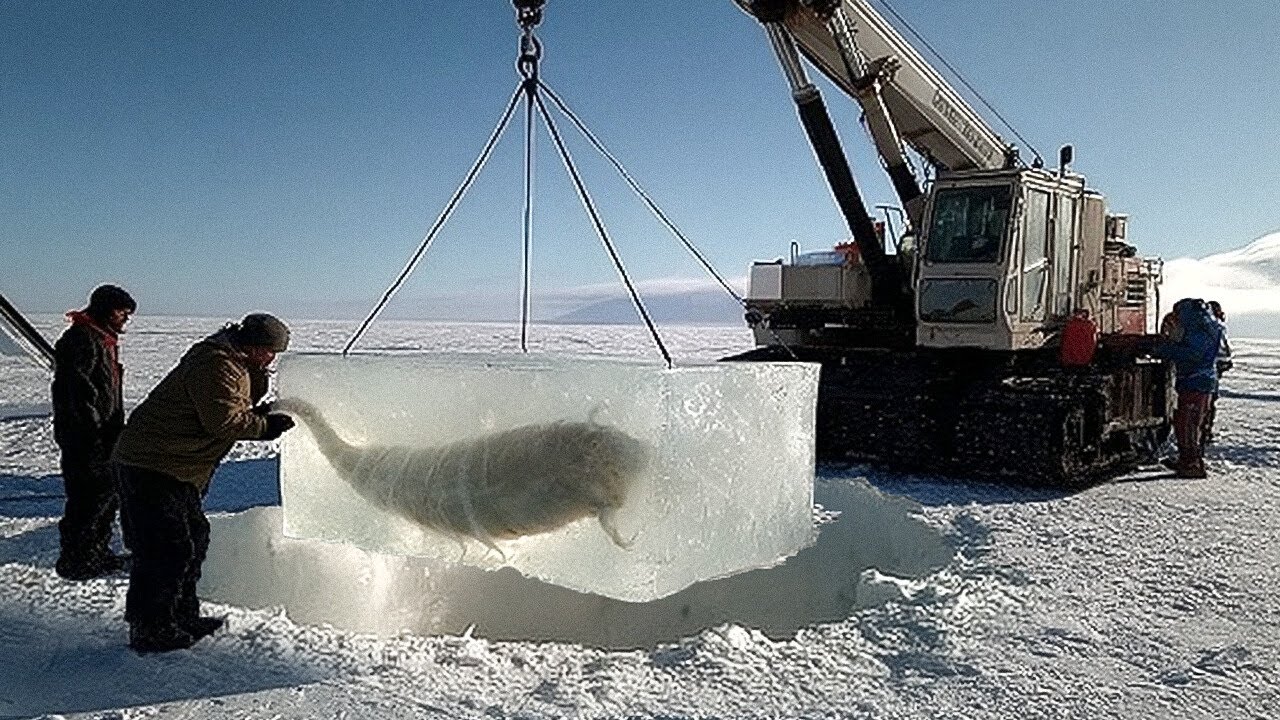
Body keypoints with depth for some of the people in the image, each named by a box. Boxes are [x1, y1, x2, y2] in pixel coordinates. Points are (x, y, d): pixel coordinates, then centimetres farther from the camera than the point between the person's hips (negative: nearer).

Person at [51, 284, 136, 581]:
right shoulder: (81, 339, -15)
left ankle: (98, 552, 27)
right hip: (84, 437, -10)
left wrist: (116, 429, 23)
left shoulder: (104, 340, 18)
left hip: (104, 436, 11)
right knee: (89, 496, -6)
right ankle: (73, 561, 4)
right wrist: (93, 432, -22)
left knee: (109, 492, 16)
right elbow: (76, 391, -21)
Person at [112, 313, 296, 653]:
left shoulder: (233, 360, 11)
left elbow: (239, 404, 16)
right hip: (151, 466, -11)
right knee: (168, 548, -7)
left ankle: (184, 617, 29)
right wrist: (265, 425, -13)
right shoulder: (216, 365, -22)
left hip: (178, 469, 11)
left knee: (195, 536, 17)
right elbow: (223, 422, -25)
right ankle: (148, 630, 4)